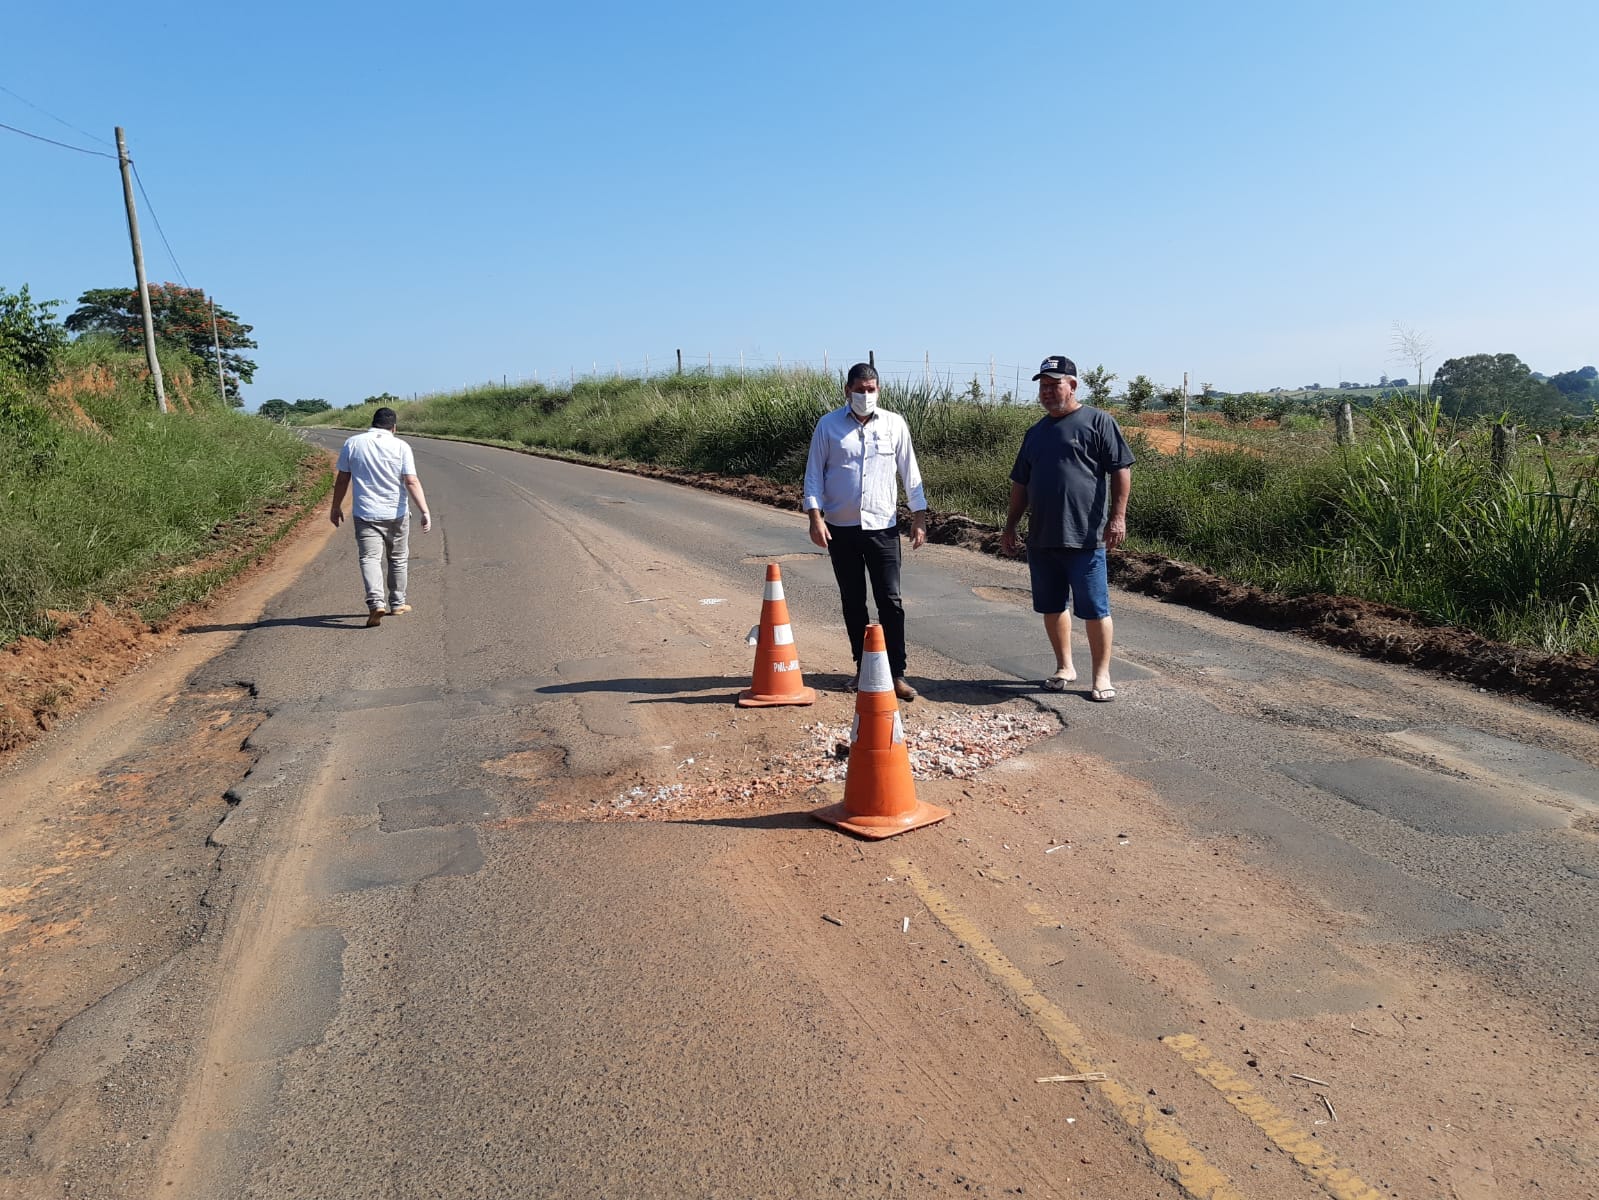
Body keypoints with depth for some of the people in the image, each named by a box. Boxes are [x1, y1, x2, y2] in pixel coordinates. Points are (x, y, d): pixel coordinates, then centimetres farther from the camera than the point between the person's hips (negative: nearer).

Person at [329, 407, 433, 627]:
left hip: (365, 514, 0)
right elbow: (412, 482, -13)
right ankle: (397, 604, 24)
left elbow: (342, 479, 6)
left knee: (370, 558, -4)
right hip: (396, 514, 0)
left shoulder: (352, 443, 1)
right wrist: (425, 512, -15)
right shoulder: (401, 447, -4)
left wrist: (336, 507, 17)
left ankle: (376, 602, -23)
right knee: (398, 559, 15)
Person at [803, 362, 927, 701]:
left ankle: (897, 673, 1)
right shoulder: (828, 425, 0)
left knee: (890, 600, -3)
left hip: (882, 526, 0)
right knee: (852, 601, 10)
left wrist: (919, 517, 4)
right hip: (840, 528, 1)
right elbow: (814, 473, 1)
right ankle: (863, 666, 22)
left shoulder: (895, 424, 3)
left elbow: (910, 472, 7)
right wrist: (815, 517, -8)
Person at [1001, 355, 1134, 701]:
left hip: (1085, 538, -6)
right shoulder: (1035, 433, 17)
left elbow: (1121, 470, -7)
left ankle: (1102, 674, 10)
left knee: (1094, 609, -1)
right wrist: (1010, 527, 17)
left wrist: (1118, 516, -15)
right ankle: (1064, 666, 27)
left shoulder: (1098, 421, -2)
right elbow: (1020, 484, 21)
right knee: (1052, 607, 12)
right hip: (1041, 539, 6)